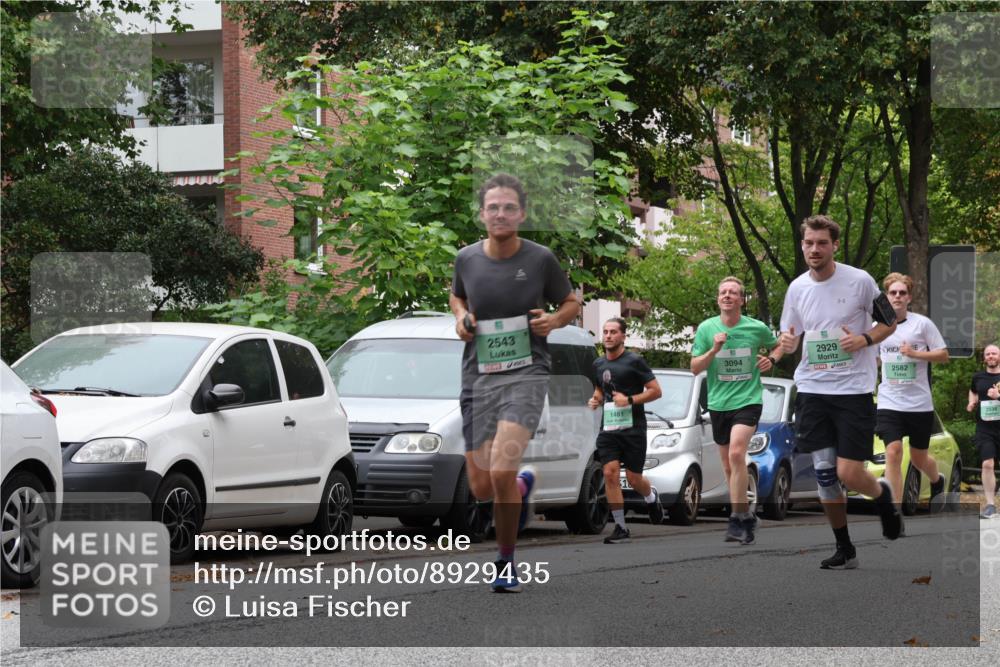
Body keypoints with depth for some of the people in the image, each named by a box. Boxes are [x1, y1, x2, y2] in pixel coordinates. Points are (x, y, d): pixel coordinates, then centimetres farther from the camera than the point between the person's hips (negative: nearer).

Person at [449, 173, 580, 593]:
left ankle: (506, 563, -2)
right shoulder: (467, 259, 4)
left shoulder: (540, 259, -2)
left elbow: (571, 303, 13)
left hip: (526, 374, -3)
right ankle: (523, 485, 41)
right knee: (481, 488, 3)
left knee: (501, 471, -23)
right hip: (478, 378, 3)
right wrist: (461, 316, 4)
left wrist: (553, 320, -8)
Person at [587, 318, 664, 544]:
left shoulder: (634, 362, -5)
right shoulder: (599, 364, 12)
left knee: (633, 478, 1)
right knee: (610, 474, -10)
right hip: (608, 429, 4)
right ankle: (620, 528, -5)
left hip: (633, 429, -4)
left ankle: (652, 497, 38)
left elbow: (656, 391, -6)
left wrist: (630, 400, -18)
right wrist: (595, 400, 6)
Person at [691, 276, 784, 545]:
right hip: (718, 403, 4)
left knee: (736, 454, -24)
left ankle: (737, 519, -23)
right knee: (729, 467, 11)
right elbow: (695, 368, 0)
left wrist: (771, 359, -3)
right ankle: (746, 517, 27)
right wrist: (714, 349, -15)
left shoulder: (757, 328, -3)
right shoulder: (706, 328, 0)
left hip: (748, 400, -4)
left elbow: (777, 345, 18)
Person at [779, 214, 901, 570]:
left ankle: (882, 495, 24)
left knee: (849, 474, -11)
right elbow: (790, 334, 16)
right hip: (812, 390, 4)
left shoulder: (860, 281, -7)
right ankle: (844, 549, 16)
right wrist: (787, 342, -8)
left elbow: (889, 323, 3)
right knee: (824, 474, 3)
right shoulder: (797, 288, 6)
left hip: (853, 390, -4)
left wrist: (864, 339, -16)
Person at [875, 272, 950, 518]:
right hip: (889, 403, 1)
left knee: (918, 458, 11)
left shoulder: (922, 323, -4)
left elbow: (944, 355, -4)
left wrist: (915, 353, -16)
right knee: (893, 452, -16)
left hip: (920, 403, -1)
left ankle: (937, 482, 48)